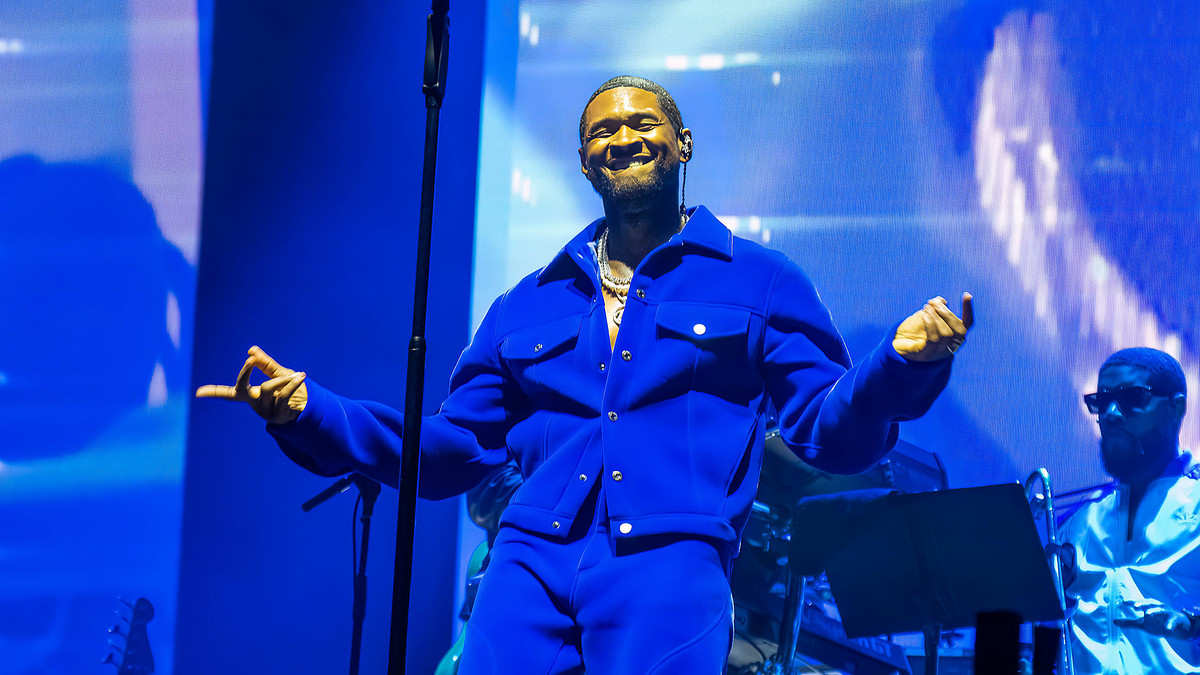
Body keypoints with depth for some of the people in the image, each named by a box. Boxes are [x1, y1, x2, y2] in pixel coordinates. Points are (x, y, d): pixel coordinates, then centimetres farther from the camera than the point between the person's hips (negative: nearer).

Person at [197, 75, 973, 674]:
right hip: (532, 564, 3)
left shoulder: (758, 284, 13)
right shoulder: (530, 305, 22)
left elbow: (832, 432, 6)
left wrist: (901, 362, -14)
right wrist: (311, 413, 13)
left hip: (669, 563, -3)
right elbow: (451, 450, 23)